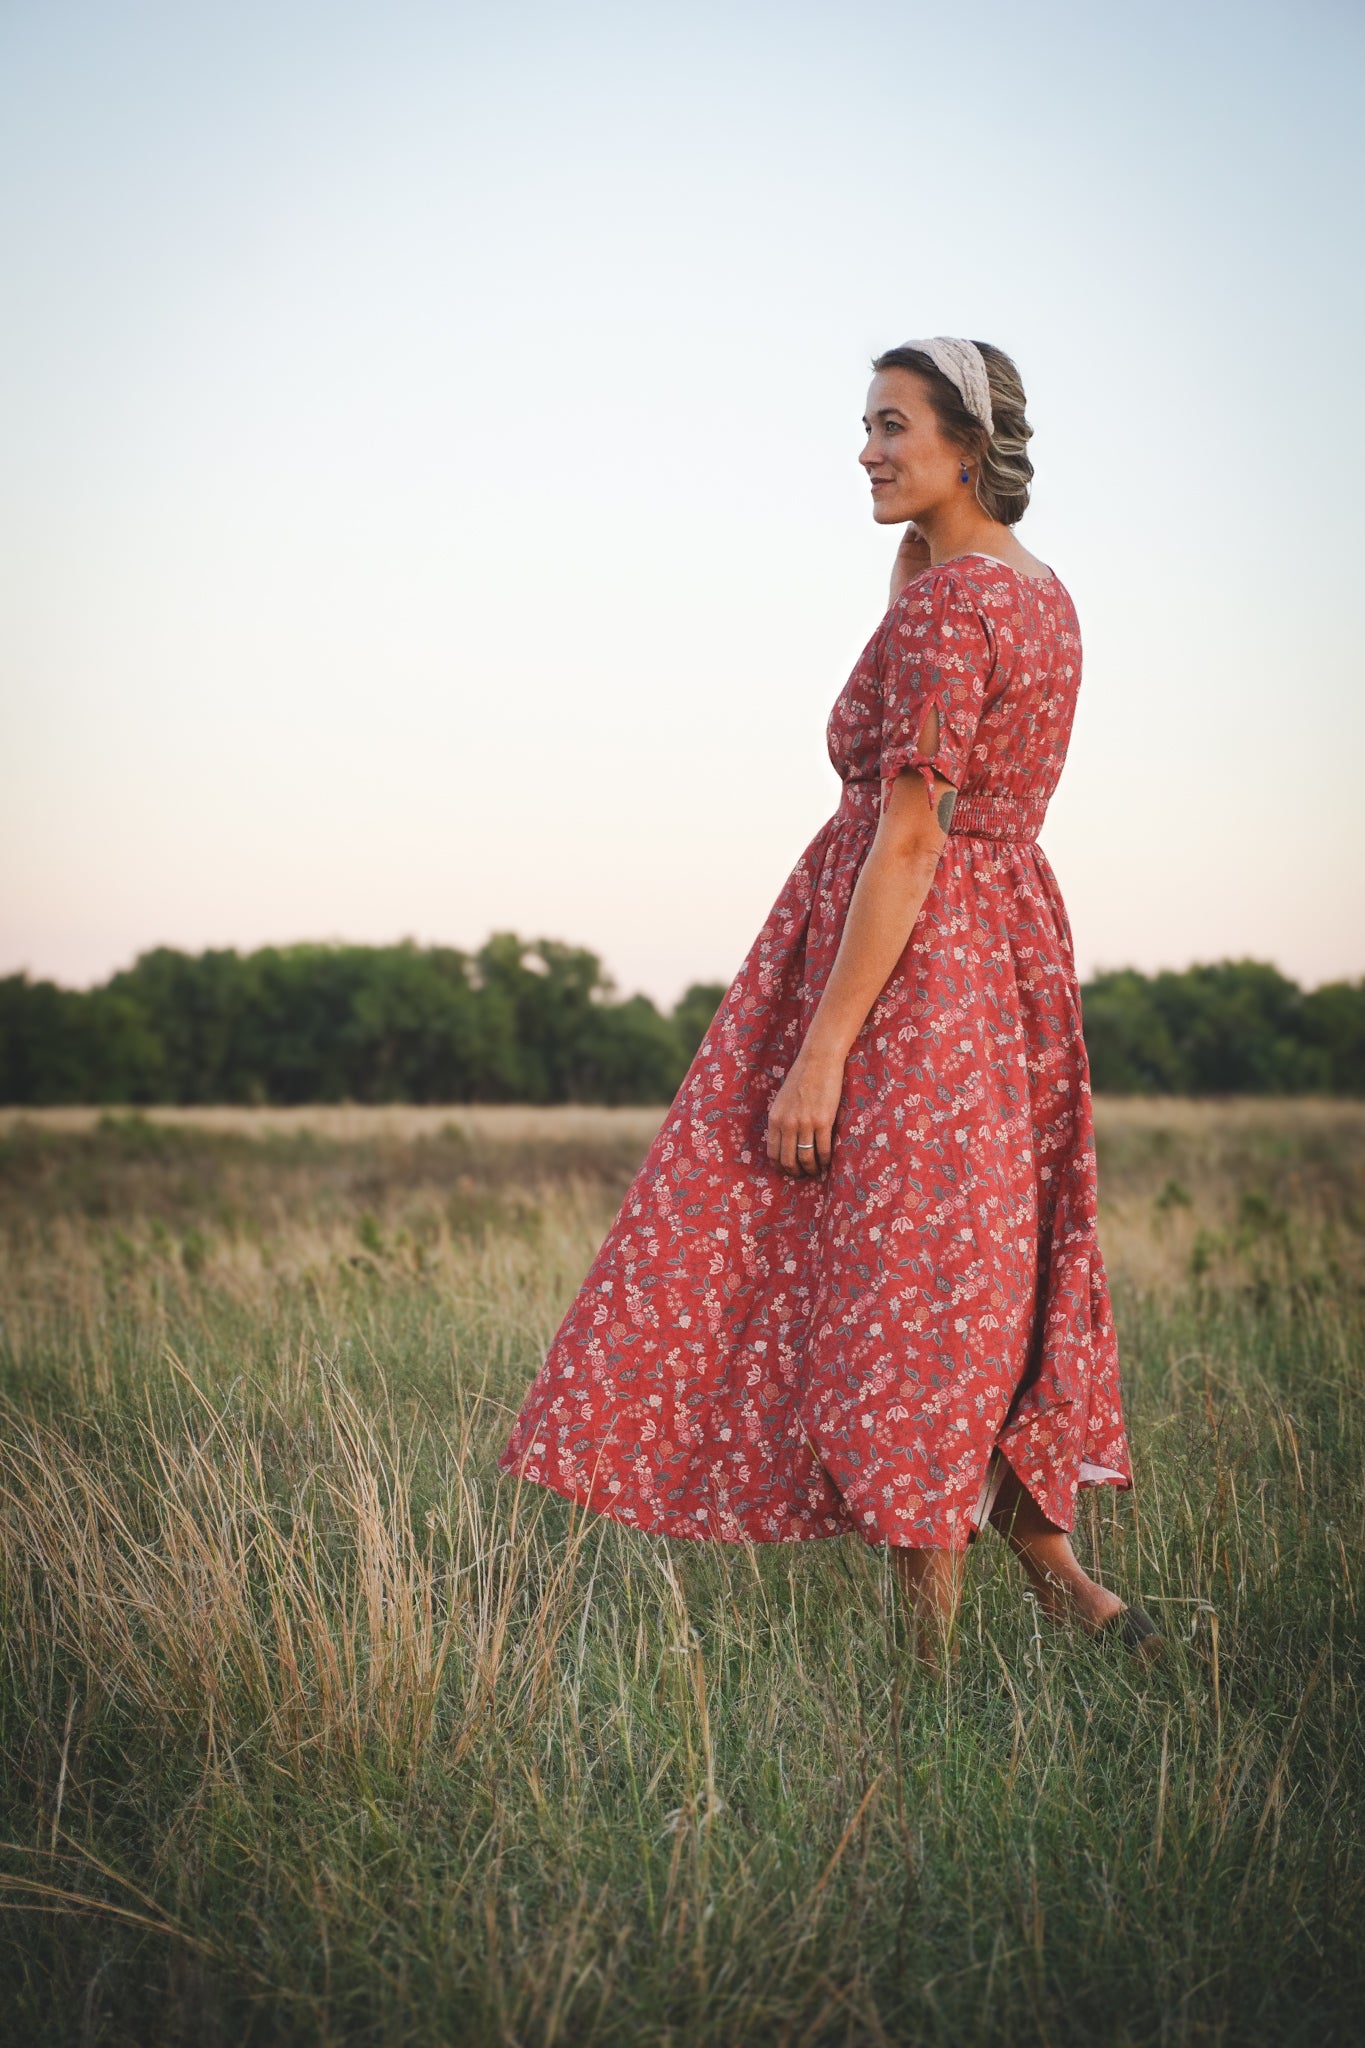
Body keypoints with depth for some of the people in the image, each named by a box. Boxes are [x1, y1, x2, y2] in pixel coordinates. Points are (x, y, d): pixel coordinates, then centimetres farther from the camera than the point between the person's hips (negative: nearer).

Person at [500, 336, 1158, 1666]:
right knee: (996, 1265, 17)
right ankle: (1052, 1570, 23)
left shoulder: (945, 603, -16)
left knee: (906, 1278, -3)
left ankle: (937, 1648, 5)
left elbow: (907, 840, -22)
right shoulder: (1041, 594, 11)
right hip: (1016, 946, 10)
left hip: (908, 959, -9)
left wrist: (821, 1049, -23)